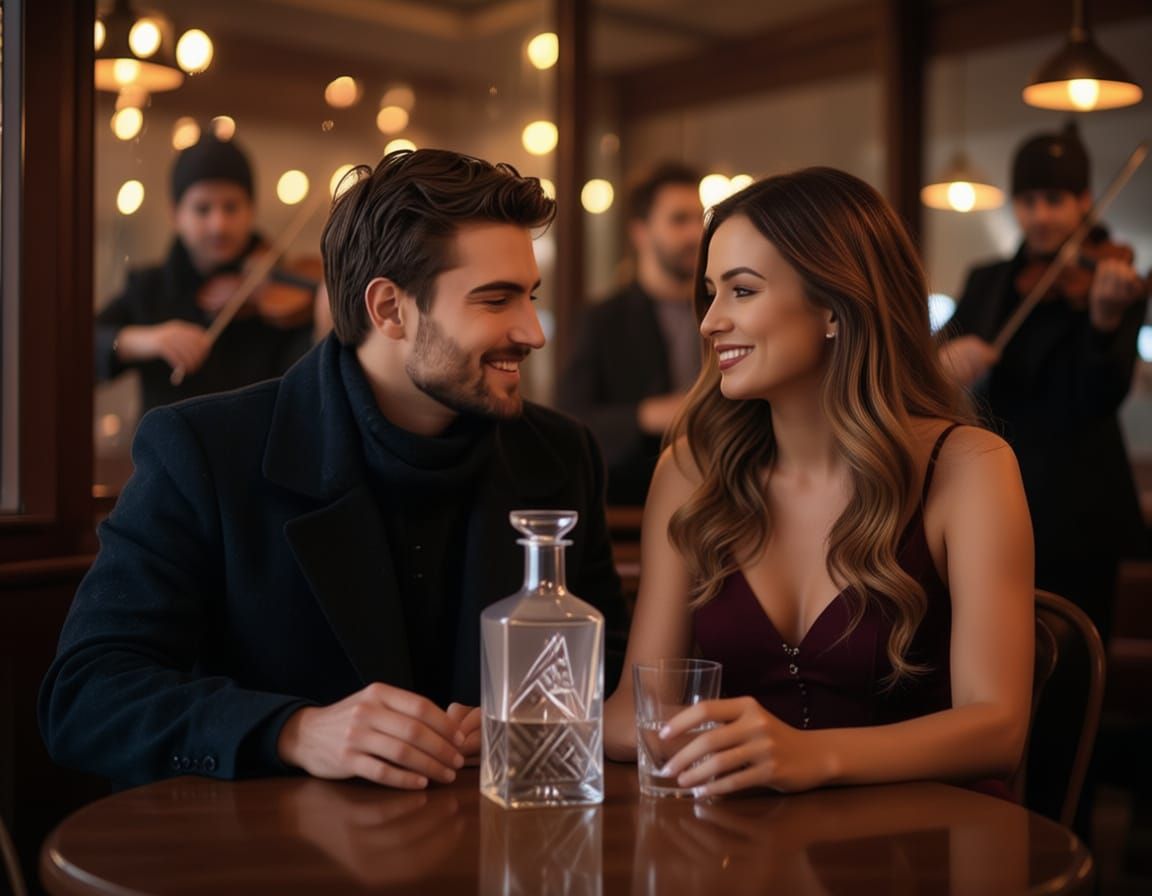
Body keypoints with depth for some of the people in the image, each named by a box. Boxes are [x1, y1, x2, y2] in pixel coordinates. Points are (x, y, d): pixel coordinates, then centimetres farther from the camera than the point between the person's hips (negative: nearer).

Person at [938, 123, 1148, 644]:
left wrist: (1104, 318, -34)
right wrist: (946, 357, -21)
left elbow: (1102, 399, -15)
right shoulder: (985, 283, 12)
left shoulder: (1106, 283, -2)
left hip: (1073, 512, -4)